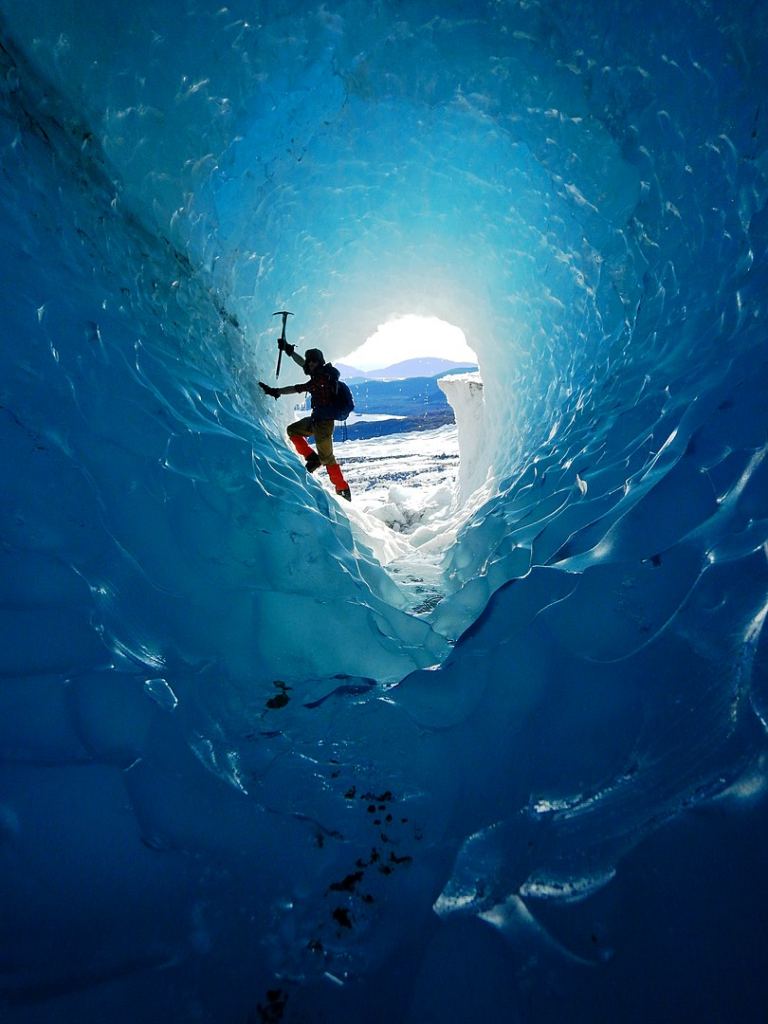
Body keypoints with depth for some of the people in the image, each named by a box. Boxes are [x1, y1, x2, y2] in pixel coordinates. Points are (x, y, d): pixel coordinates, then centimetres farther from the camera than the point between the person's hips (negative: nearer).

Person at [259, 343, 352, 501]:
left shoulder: (321, 379, -19)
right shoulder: (323, 372, 8)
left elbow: (298, 389, -22)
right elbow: (302, 364, 21)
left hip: (323, 423, -9)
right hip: (316, 420, 9)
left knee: (326, 458, -3)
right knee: (292, 430, 17)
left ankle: (343, 490, 4)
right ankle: (312, 458, 10)